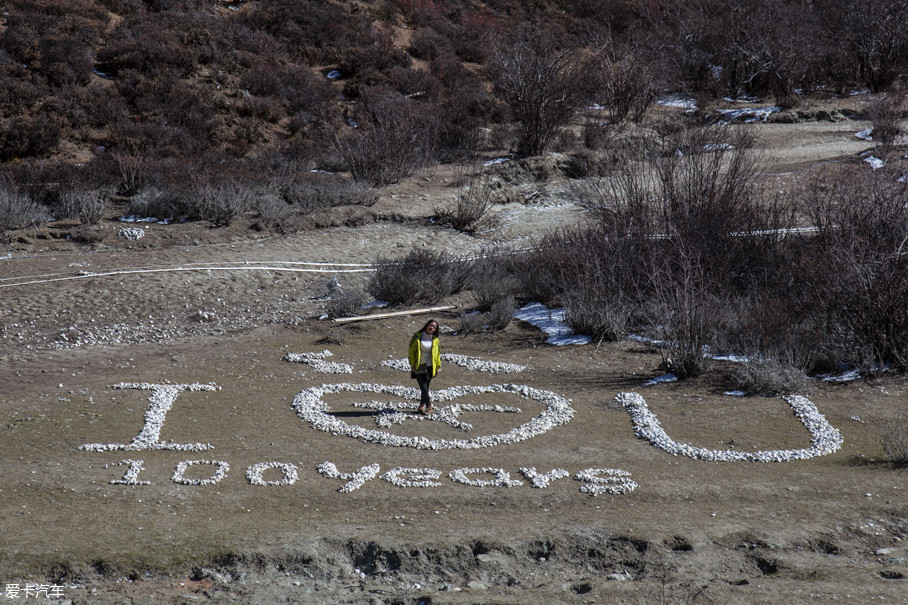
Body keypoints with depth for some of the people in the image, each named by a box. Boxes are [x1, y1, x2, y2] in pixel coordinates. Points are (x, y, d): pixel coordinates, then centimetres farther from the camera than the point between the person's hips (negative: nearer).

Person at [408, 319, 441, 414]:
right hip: (418, 367, -3)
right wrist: (412, 365, -7)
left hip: (429, 367, 3)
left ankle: (422, 406, 21)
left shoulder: (435, 340, 5)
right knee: (424, 388, -11)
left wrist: (438, 367, 10)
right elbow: (411, 352, -1)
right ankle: (429, 406, -2)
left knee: (425, 388, 7)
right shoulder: (417, 337, -3)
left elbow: (437, 354, 13)